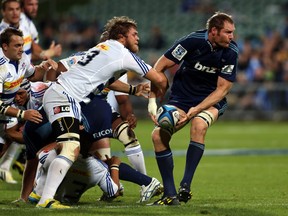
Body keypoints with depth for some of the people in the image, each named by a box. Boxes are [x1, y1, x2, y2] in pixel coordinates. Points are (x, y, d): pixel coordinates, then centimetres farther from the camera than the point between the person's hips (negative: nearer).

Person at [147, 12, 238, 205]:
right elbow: (159, 68, -14)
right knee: (158, 135, -17)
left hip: (212, 101, -1)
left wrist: (197, 109, -25)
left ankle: (186, 186, -31)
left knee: (199, 125, -34)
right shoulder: (193, 41, -19)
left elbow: (223, 88, -13)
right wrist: (152, 100, -20)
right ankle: (170, 194, -10)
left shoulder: (230, 52, -16)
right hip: (182, 97, 1)